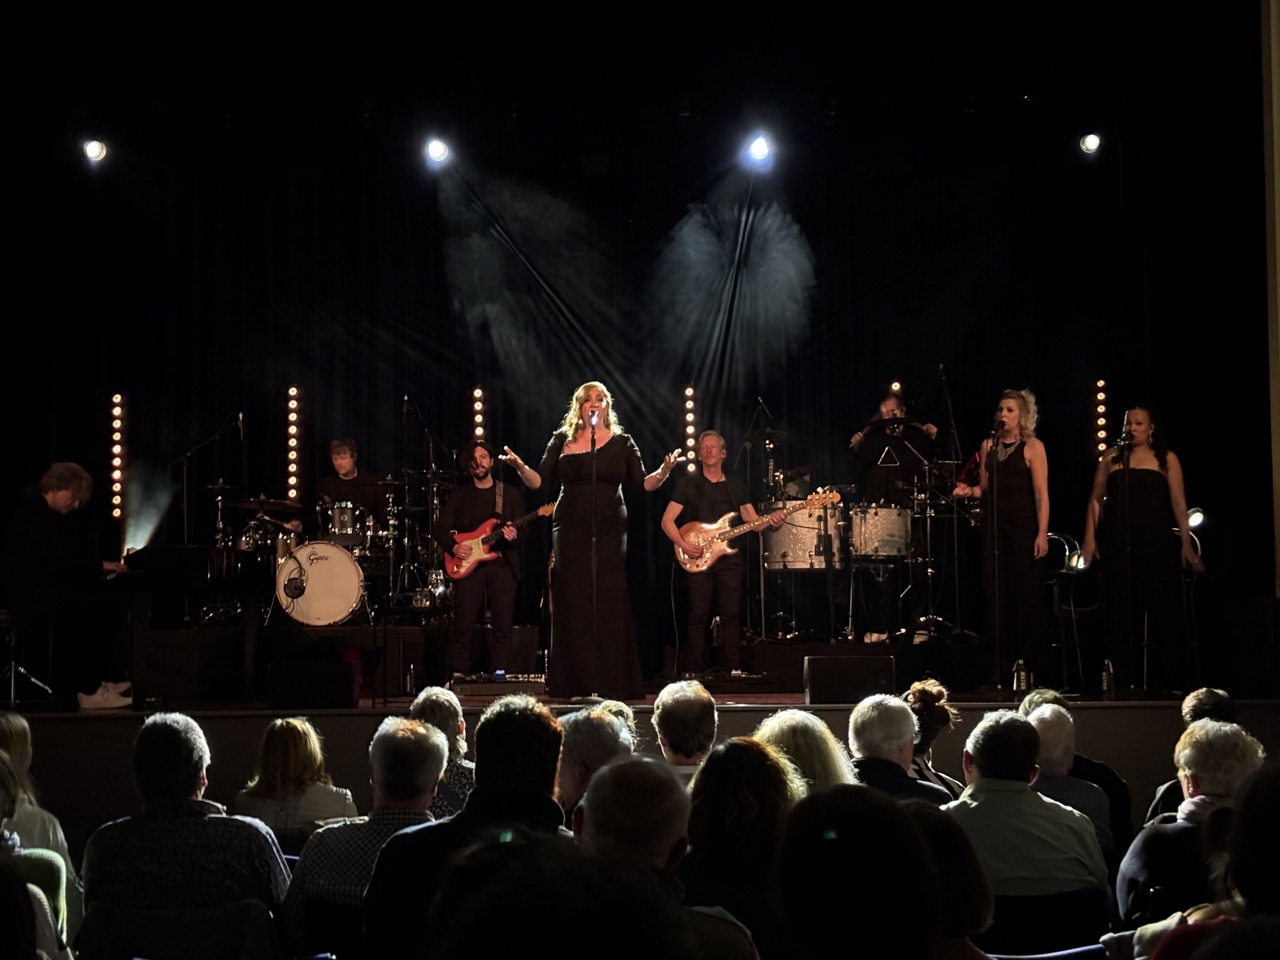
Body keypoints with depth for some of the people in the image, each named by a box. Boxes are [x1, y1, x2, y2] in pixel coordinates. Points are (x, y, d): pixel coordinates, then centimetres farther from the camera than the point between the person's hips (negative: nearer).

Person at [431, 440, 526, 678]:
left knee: (504, 626, -5)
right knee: (463, 625, -5)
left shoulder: (511, 493, 12)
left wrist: (514, 535, -17)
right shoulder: (460, 495, 13)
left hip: (502, 563, 0)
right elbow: (439, 529, 9)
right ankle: (459, 675, 0)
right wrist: (453, 546, -9)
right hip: (467, 563, 0)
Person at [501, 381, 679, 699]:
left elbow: (644, 484, 6)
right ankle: (574, 683, 2)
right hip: (571, 530, 0)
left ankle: (612, 683, -1)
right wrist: (519, 466, -13)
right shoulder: (563, 440, 10)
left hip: (610, 530, 0)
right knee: (572, 605, -2)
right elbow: (538, 481, 5)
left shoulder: (621, 442, 10)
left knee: (609, 604, -4)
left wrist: (665, 471, -12)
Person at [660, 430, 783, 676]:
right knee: (698, 614, -5)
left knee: (731, 614, -2)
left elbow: (753, 521, 10)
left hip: (729, 557, 2)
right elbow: (667, 520, 1)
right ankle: (696, 672, -1)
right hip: (697, 558, -2)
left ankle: (731, 669, 4)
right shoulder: (688, 483, 5)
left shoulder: (735, 485, 14)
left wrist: (771, 519, -12)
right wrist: (683, 544, -15)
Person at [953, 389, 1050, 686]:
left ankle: (1033, 668, 3)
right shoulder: (989, 445, 12)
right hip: (993, 524, 5)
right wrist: (969, 490, -4)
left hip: (1023, 525, -5)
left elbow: (1041, 494, -9)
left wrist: (1042, 533, -16)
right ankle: (1001, 668, 10)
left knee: (1026, 593, -4)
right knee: (996, 593, 4)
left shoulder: (1032, 447, -4)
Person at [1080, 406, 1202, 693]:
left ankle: (1161, 680, 4)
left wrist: (1186, 544, -6)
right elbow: (1096, 499, 10)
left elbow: (1178, 503, 1)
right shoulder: (1111, 459, 12)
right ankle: (1124, 682, 5)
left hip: (1157, 543, -1)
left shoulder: (1166, 459, 7)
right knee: (1121, 613, 1)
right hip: (1117, 544, 1)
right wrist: (1089, 538, 0)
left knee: (1159, 611, -2)